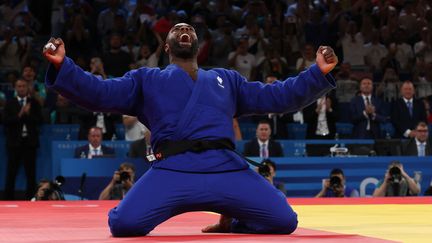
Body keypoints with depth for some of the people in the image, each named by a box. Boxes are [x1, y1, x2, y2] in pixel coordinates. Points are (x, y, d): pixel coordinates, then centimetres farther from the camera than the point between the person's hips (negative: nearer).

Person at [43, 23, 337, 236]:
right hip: (172, 170, -2)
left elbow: (276, 96, 28)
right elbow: (98, 93, 14)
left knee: (284, 221, -14)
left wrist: (319, 73, 14)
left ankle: (230, 220, 17)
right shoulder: (146, 80, 26)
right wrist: (62, 65, -3)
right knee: (124, 224, -27)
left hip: (227, 167, 3)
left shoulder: (226, 79, 33)